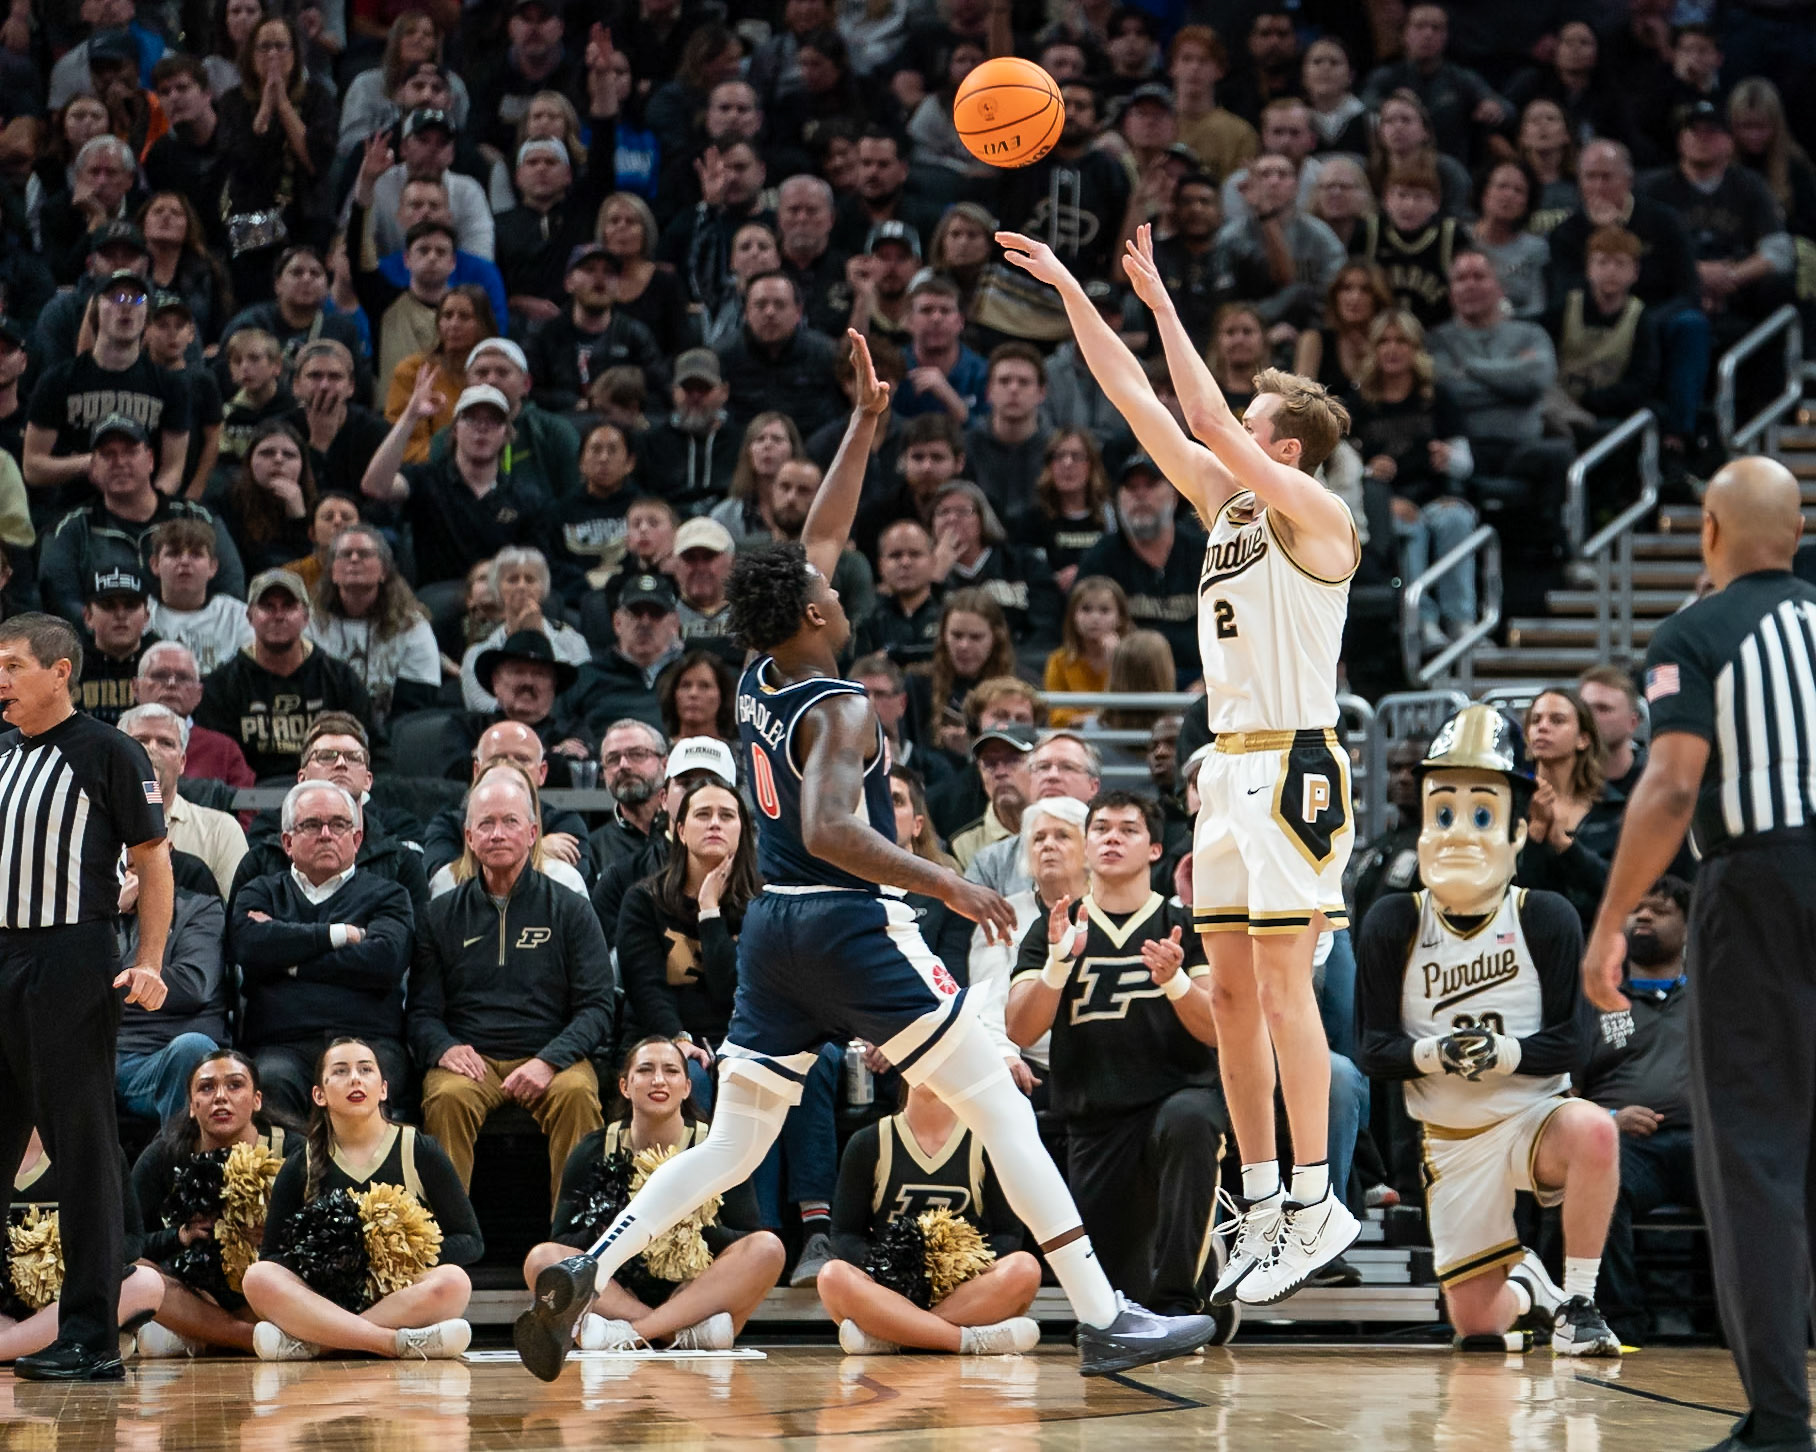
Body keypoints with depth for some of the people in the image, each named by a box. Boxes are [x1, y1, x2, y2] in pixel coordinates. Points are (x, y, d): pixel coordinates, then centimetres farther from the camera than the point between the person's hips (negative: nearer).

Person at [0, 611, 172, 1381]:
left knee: (83, 1151, -4)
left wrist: (149, 963, -13)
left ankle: (90, 1338, -1)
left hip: (72, 961, -6)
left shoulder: (108, 752, -4)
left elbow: (153, 860, -3)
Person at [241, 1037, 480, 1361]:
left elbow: (471, 1241, 6)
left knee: (452, 1282, -33)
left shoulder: (420, 1152, 7)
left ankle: (306, 1343, -33)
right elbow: (270, 1256, 8)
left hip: (403, 1303, -1)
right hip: (327, 1301, 1)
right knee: (257, 1278, -27)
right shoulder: (300, 1167, 11)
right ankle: (404, 1343, -36)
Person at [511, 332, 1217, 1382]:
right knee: (1002, 1107, -3)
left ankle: (588, 1271, -9)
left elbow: (822, 540, 21)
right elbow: (830, 831, -29)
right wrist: (946, 886, -30)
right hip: (851, 927, -8)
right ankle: (1104, 1319, -7)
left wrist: (865, 424, 24)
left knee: (731, 1148, 11)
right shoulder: (839, 709, -13)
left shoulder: (759, 680, 10)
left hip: (774, 928, 8)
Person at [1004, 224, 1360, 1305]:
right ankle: (1263, 1205, 9)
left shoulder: (1318, 515, -8)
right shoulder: (1223, 501, 14)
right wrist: (1069, 290, 12)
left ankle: (1317, 1204, -10)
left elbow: (1208, 420, -18)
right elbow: (1140, 402, 15)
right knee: (1233, 991, 6)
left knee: (1283, 982, -11)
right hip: (1229, 764, 9)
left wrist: (1162, 301, -12)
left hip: (1293, 766, -9)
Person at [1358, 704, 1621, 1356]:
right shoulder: (1393, 923, -7)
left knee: (1592, 1129, -39)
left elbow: (1570, 1041, -10)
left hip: (1535, 1115, -2)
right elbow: (1374, 1050, -7)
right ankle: (1525, 1286, 39)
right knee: (1475, 1322, 0)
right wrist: (1433, 1053, -27)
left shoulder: (1547, 918, -11)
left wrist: (1504, 1052, -28)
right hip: (1451, 1139, 2)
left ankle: (1578, 1304, -20)